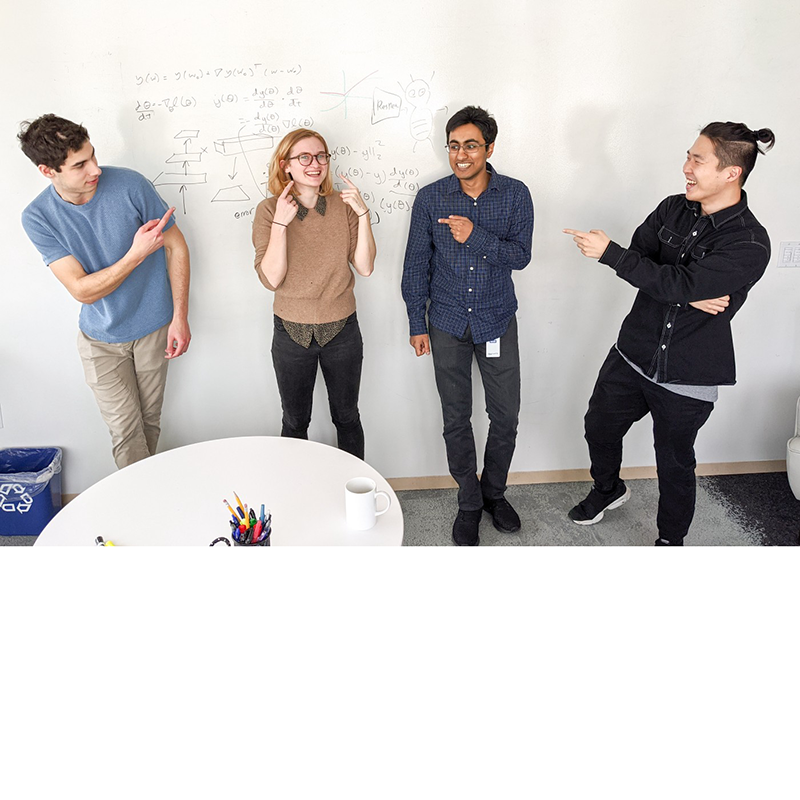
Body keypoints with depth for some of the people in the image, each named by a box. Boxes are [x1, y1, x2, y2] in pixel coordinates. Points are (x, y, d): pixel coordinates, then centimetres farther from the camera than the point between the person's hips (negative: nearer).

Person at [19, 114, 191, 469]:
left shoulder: (129, 184, -16)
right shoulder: (38, 217, -14)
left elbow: (176, 246, -7)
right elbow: (83, 290, -19)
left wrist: (180, 316, -9)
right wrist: (136, 254, -32)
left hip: (154, 328, 1)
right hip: (102, 339, 0)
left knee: (150, 422, 14)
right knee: (125, 432, 1)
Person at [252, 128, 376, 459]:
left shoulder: (343, 206, -2)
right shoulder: (269, 209, -8)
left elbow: (365, 268, -9)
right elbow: (271, 279, -16)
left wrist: (363, 214, -17)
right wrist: (280, 222, -24)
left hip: (342, 330, 1)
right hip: (292, 333, -1)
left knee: (347, 417, 15)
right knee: (295, 421, 15)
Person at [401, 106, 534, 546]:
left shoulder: (515, 194, -5)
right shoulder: (430, 198, -5)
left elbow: (520, 256, -9)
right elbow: (416, 263, 0)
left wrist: (475, 236, -25)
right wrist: (417, 323, 1)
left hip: (498, 322, 0)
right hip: (447, 325, 0)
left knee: (505, 417, 7)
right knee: (456, 420, 8)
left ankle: (494, 492, 32)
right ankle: (469, 502, 27)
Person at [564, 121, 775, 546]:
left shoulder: (749, 244, -18)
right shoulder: (672, 209, 1)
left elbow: (677, 283, -27)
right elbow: (641, 258, -7)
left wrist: (608, 252, -26)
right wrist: (689, 294, -22)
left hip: (686, 376, -5)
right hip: (633, 353, 6)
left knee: (675, 464, 11)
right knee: (599, 427, 19)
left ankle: (670, 539, 36)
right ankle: (608, 489, 50)